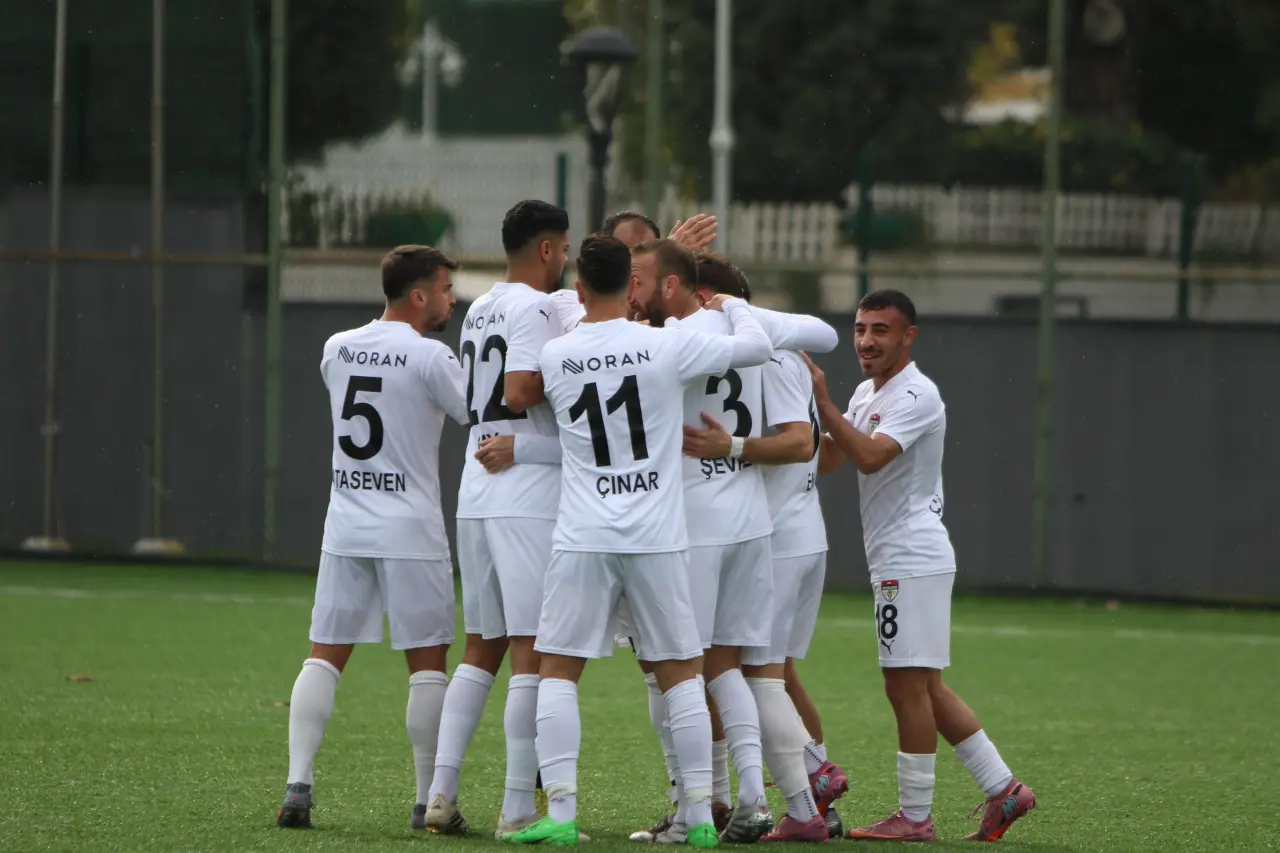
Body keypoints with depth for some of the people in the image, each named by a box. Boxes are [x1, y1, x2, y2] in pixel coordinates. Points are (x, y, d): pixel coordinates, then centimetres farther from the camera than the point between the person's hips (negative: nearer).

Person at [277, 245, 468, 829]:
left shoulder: (336, 350, 7)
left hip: (345, 525, 5)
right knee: (426, 663, 3)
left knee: (325, 655, 6)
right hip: (409, 529, -5)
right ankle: (429, 798, 4)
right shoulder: (428, 357, -11)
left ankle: (298, 786, -5)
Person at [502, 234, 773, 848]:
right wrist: (732, 305, 26)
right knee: (680, 671, 10)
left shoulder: (554, 356, 0)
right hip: (658, 541, 0)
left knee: (558, 670, 6)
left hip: (583, 539, 0)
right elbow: (757, 348, 6)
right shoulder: (667, 346, -5)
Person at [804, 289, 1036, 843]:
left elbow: (869, 457, -27)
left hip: (913, 561, -10)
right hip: (895, 562, 10)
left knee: (908, 684, -7)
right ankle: (1002, 790, 15)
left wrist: (822, 401, -26)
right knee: (922, 689, 12)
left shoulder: (915, 396, -14)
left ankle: (914, 816, -3)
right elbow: (825, 460, 17)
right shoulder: (867, 393, 17)